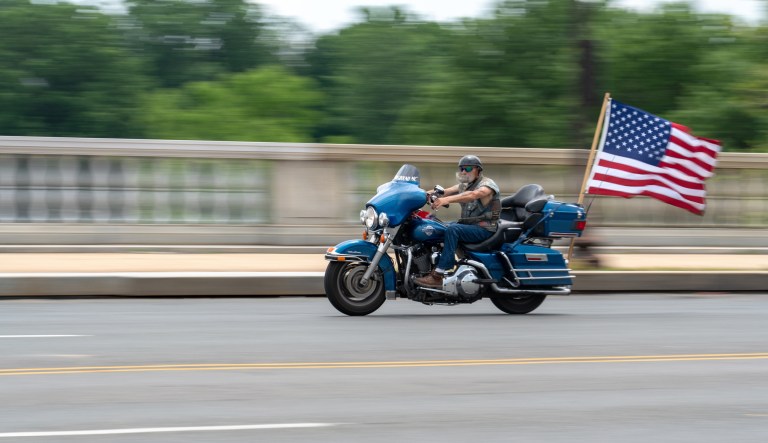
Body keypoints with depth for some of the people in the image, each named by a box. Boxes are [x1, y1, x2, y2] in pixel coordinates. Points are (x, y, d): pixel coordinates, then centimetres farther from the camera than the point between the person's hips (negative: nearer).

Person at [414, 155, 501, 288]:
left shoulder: (487, 184, -8)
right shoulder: (464, 185, 19)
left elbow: (473, 195, -30)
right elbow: (447, 191, 2)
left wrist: (447, 199, -44)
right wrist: (428, 193, -19)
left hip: (485, 228, -9)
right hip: (468, 224, 9)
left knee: (452, 229, -31)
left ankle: (437, 276, -37)